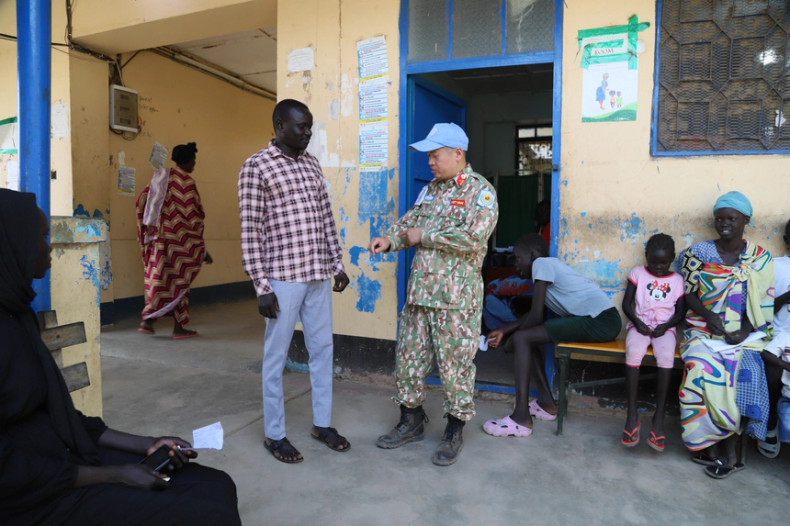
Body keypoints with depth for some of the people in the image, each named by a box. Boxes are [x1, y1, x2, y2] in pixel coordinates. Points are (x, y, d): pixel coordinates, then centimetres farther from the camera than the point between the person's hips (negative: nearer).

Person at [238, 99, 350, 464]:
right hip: (282, 276, -6)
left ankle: (322, 423, 30)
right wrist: (261, 287, -14)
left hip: (318, 274, 7)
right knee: (277, 355, 6)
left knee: (323, 348, 13)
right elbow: (250, 231, -10)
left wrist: (337, 264, 13)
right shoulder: (256, 166, -6)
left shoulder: (312, 164, 12)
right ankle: (274, 434, 22)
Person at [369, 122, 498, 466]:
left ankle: (454, 432, 22)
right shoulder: (429, 190, 16)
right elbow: (409, 221, 15)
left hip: (456, 296, -7)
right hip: (419, 292, 7)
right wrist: (390, 238, -7)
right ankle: (411, 421, 31)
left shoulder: (480, 190, -7)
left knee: (455, 365, 3)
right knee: (408, 358, 13)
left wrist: (424, 236, -14)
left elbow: (474, 237, -21)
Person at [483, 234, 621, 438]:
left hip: (601, 321, -10)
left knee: (522, 339, -13)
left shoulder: (542, 263, -7)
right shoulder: (549, 265, 21)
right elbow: (533, 314, 21)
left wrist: (511, 339, 3)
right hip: (602, 322, 10)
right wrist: (503, 330, 20)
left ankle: (521, 419, -15)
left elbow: (536, 316, -12)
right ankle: (546, 403, 19)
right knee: (528, 339, 14)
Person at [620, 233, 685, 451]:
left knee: (666, 356, -33)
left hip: (665, 328, 1)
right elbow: (626, 303, 5)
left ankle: (659, 416, -26)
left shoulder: (677, 279, 11)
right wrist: (637, 322, -12)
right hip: (639, 325, 0)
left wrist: (666, 325, -10)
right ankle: (632, 414, -28)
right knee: (633, 351, -34)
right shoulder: (638, 272, 9)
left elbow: (680, 311, 9)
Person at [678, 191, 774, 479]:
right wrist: (708, 315, -15)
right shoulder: (698, 252, 3)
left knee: (742, 372, -25)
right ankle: (726, 449, -7)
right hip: (704, 331, 0)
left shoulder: (760, 257, 6)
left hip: (744, 334, 1)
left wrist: (745, 331, -12)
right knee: (705, 370, -25)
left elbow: (764, 303, 3)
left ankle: (711, 444, -7)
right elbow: (689, 294, 2)